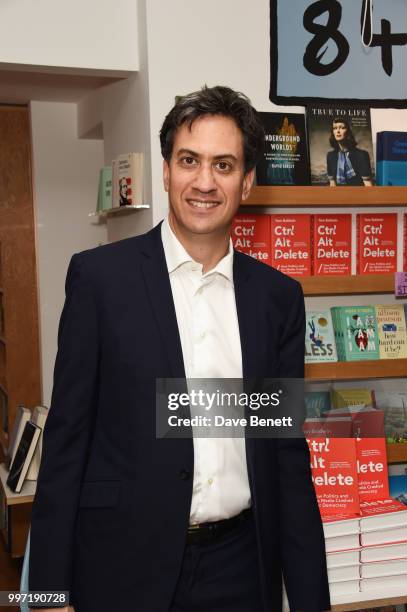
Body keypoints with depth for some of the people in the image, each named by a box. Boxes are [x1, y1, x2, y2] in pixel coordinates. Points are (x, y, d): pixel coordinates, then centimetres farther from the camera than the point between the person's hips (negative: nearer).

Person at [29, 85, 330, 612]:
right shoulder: (99, 275, -6)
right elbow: (67, 436, -5)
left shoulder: (278, 295, 2)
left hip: (241, 568, 3)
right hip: (127, 566, -2)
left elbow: (288, 452, 5)